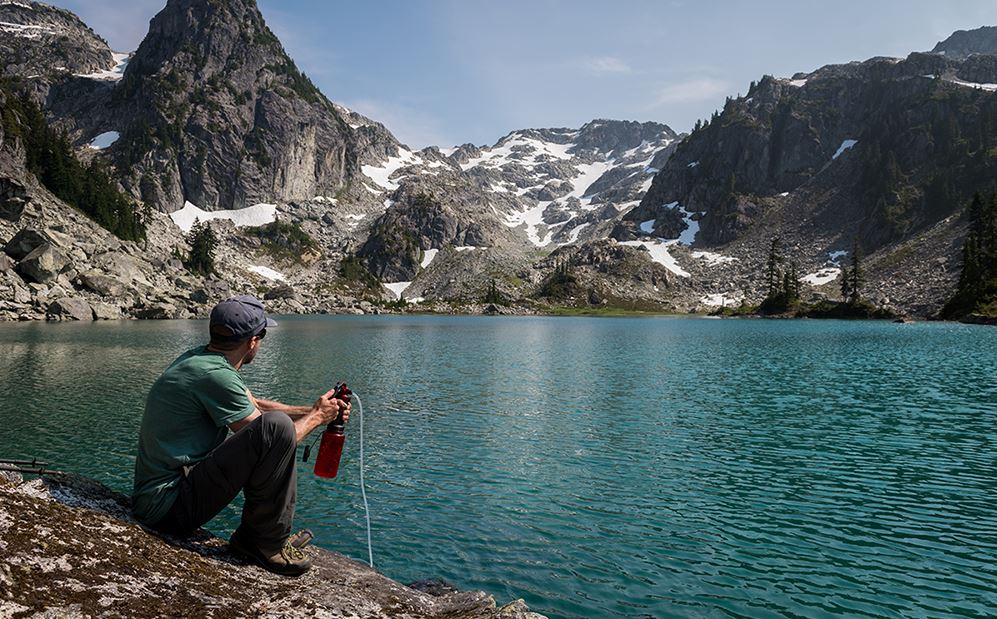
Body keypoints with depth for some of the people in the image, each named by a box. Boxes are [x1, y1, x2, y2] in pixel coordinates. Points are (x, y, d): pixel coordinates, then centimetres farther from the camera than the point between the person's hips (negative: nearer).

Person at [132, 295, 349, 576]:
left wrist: (311, 410, 19)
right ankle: (265, 540, -9)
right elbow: (273, 438, -13)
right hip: (168, 504, -11)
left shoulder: (198, 358, 9)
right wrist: (317, 416, 3)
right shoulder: (214, 375, -21)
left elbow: (255, 405, 21)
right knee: (276, 426, -25)